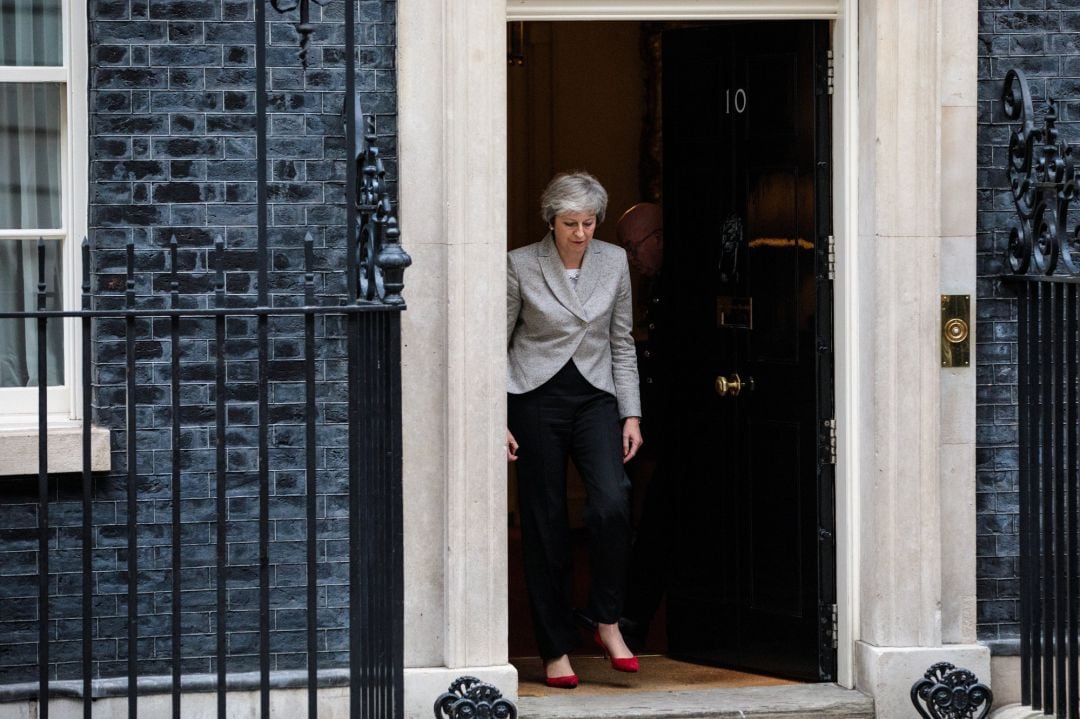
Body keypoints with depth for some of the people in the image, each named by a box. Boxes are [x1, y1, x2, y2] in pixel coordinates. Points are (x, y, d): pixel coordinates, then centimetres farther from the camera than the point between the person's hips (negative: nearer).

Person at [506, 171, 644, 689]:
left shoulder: (614, 262, 4)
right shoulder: (520, 266, -4)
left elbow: (622, 344, 10)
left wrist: (631, 414, 5)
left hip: (595, 397, 2)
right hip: (536, 398, -2)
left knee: (611, 503, -20)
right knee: (545, 525, -1)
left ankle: (606, 621, -3)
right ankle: (556, 649, 8)